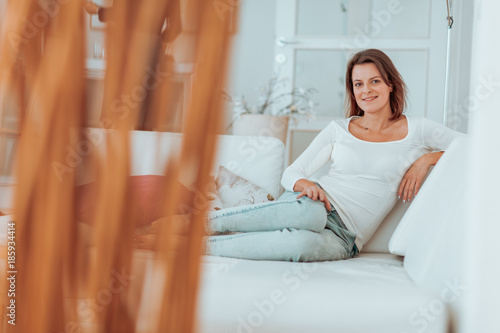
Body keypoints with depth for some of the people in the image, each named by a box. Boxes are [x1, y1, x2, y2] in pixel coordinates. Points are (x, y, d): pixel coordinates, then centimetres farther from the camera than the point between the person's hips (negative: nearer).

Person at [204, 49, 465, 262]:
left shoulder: (416, 130, 9)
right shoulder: (338, 130, 14)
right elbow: (291, 174, 12)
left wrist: (427, 159, -7)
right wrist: (307, 184, -12)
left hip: (345, 237, -1)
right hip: (315, 203, 1)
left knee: (307, 244, -41)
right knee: (310, 212, -42)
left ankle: (207, 244, -33)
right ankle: (205, 220, -31)